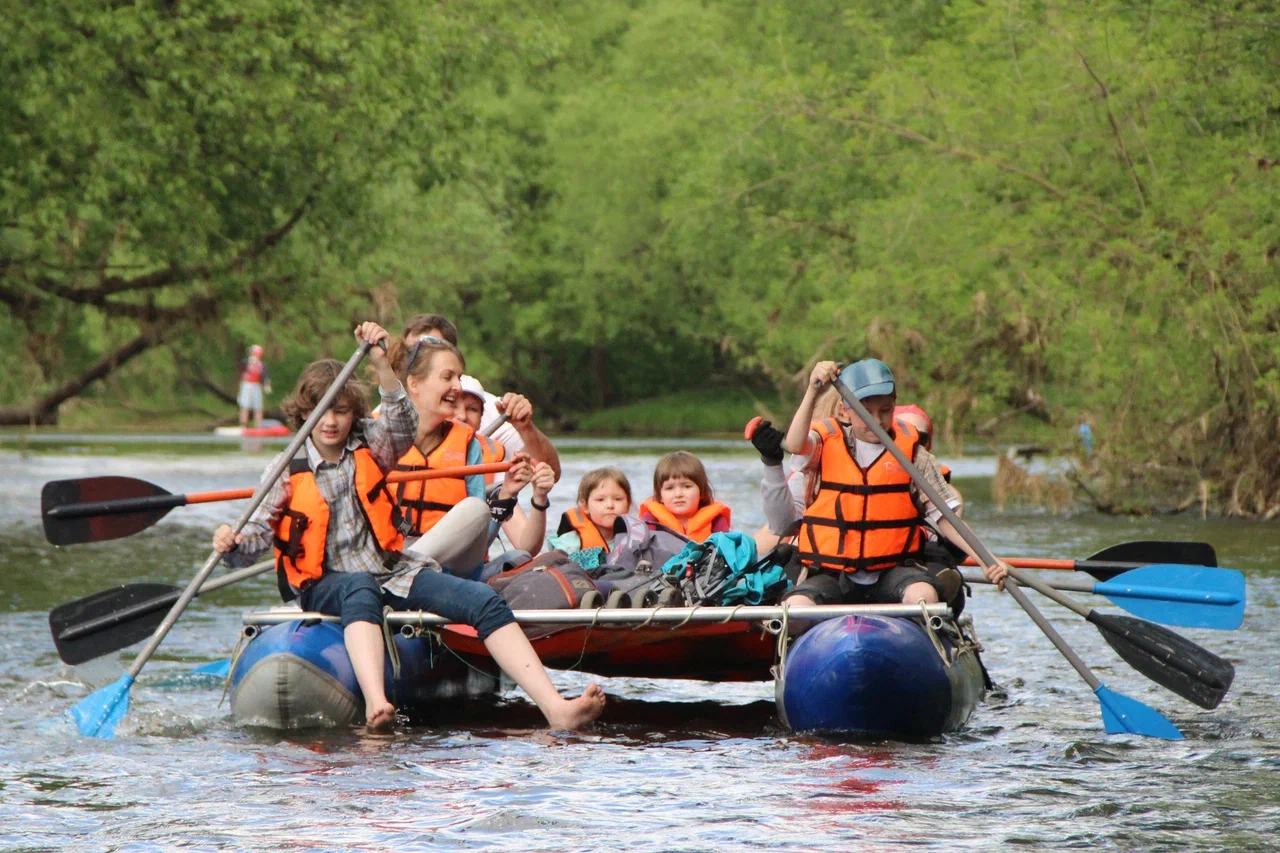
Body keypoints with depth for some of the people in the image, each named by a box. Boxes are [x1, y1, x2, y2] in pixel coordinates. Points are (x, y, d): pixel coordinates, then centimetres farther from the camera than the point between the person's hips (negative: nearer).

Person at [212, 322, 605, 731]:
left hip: (389, 571, 4)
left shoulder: (368, 449, 9)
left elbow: (404, 426, -12)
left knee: (483, 601, -16)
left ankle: (555, 707, -29)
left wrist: (382, 366, -26)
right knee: (361, 589, -42)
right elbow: (257, 535, -2)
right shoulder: (287, 471, 2)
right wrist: (233, 544, -26)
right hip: (325, 585, -4)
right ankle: (375, 705, -66)